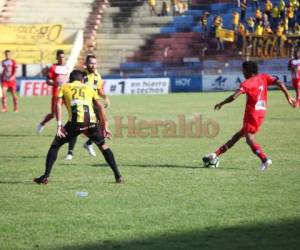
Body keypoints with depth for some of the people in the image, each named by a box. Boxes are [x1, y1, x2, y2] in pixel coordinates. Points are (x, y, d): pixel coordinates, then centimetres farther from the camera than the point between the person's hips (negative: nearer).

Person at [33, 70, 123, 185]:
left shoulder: (64, 87, 23)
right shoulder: (89, 88, 29)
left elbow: (58, 104, 6)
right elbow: (100, 107, 20)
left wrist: (59, 126, 0)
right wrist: (105, 127, 19)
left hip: (75, 122, -2)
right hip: (91, 121, 2)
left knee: (55, 145, 15)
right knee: (103, 146, 24)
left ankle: (46, 176, 5)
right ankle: (118, 176, 19)